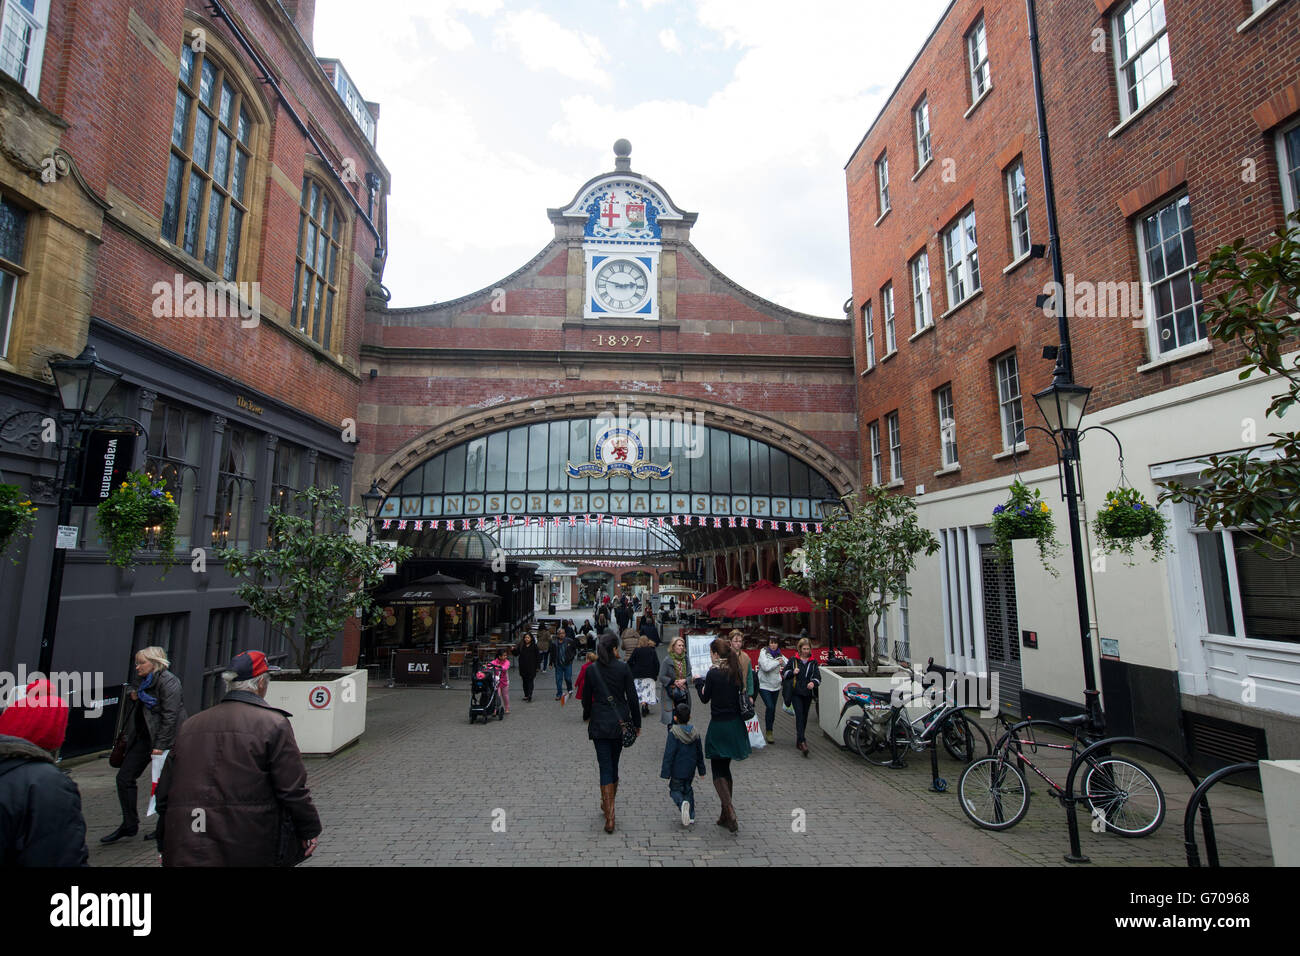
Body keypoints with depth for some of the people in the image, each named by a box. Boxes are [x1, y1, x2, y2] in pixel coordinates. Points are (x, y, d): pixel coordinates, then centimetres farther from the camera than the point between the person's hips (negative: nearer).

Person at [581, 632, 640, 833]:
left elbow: (586, 700, 3)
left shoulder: (591, 670, -4)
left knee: (605, 767, 1)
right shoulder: (623, 668, -7)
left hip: (600, 724, 0)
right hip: (620, 722, 1)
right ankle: (607, 805, 35)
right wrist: (637, 723, 4)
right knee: (614, 764, 18)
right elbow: (632, 697, -5)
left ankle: (610, 818, -5)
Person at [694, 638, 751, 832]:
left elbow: (704, 698, -6)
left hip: (719, 726, -6)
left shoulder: (713, 673, -16)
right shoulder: (736, 671, 2)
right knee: (725, 768, 17)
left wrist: (698, 682, 12)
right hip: (736, 725, 6)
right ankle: (726, 816, 22)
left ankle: (730, 812, -9)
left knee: (718, 771, 4)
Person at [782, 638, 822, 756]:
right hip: (796, 693, -3)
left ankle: (799, 740, 24)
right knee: (799, 715, -14)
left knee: (804, 716, 9)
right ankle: (802, 741, -20)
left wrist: (813, 682, -18)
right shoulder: (793, 660, 2)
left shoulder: (813, 662, 8)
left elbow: (818, 677, 4)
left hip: (808, 693, 3)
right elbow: (785, 672, 8)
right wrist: (792, 672, -12)